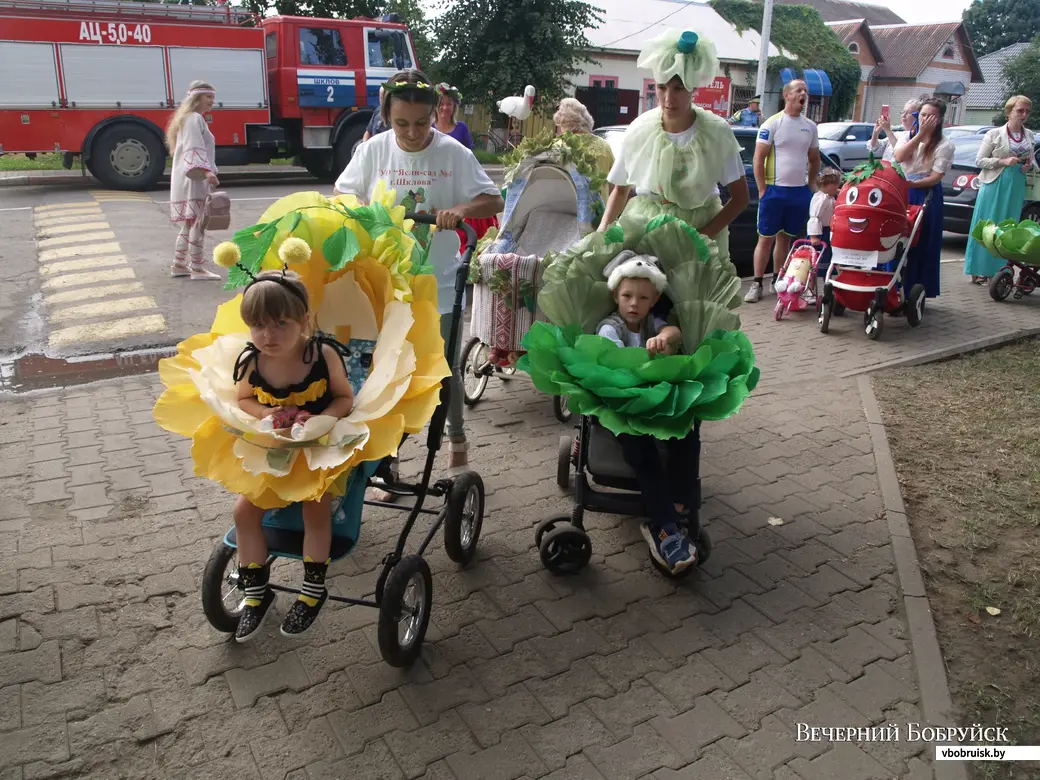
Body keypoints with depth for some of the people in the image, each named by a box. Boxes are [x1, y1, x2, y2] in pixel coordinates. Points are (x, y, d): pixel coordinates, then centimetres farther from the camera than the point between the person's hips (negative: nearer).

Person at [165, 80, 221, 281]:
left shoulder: (190, 118, 23)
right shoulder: (195, 119, -9)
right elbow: (194, 148, -22)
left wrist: (205, 173, 29)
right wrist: (206, 171, -34)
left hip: (189, 178, 11)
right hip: (194, 178, -11)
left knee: (189, 223, 15)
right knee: (198, 222, -11)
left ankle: (179, 264, 20)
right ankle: (197, 268, -11)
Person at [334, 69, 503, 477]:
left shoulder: (453, 152, -7)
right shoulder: (372, 151, -2)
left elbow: (494, 201, -5)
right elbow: (341, 197, 6)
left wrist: (459, 210, -25)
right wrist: (365, 210, -16)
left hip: (439, 282, -1)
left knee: (446, 367, 12)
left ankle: (456, 434, 38)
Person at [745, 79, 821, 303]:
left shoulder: (810, 126, 10)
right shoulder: (772, 123, -5)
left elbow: (814, 160, 19)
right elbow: (758, 159, -7)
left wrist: (811, 187, 11)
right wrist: (762, 191, -11)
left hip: (800, 192, 4)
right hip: (775, 190, -4)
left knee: (785, 238, 11)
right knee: (766, 239, -1)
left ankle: (777, 281, 19)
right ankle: (757, 284, 3)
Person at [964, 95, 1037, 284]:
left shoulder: (1030, 136, 11)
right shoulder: (995, 134, -2)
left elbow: (1033, 161, 20)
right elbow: (979, 160, -3)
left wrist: (1030, 166, -3)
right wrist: (1003, 161, -15)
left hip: (1017, 188, 4)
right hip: (995, 185, -4)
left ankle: (998, 271, 9)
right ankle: (979, 271, 1)